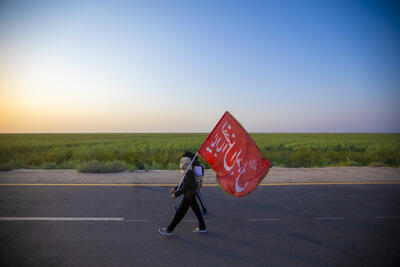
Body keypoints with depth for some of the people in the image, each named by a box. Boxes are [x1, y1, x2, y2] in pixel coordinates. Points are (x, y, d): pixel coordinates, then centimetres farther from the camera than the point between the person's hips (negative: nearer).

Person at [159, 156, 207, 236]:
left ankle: (169, 230, 11)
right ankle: (202, 227, 29)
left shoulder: (189, 173, -22)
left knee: (179, 213, 0)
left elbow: (185, 187, -24)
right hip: (191, 195, 10)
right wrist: (175, 189, 14)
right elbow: (184, 184, 17)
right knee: (196, 211, 18)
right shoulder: (188, 172, 7)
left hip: (188, 196, -10)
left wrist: (176, 194, -16)